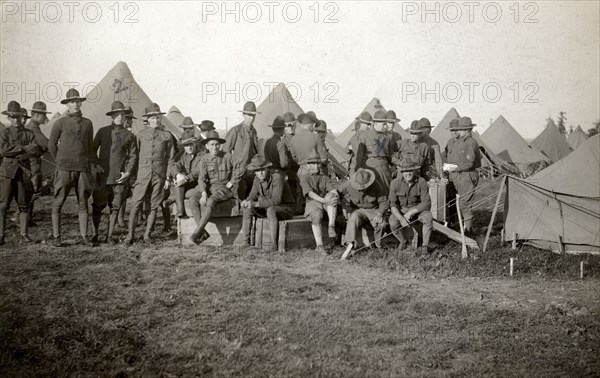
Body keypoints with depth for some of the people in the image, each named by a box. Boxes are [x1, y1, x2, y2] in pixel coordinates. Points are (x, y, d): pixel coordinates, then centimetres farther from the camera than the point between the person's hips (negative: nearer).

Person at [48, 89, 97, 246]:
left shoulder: (87, 123, 10)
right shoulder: (60, 123, 0)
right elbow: (51, 145, 8)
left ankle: (84, 236, 8)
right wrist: (60, 162, 11)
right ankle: (56, 236, 5)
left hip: (83, 168, 3)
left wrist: (96, 163, 15)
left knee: (83, 203, 3)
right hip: (64, 168, -3)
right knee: (58, 203, -1)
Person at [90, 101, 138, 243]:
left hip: (120, 177, 1)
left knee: (115, 207, 4)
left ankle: (110, 236, 13)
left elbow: (133, 155, 8)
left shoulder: (129, 135, 8)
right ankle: (95, 234, 13)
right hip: (102, 175, -1)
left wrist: (128, 172, -3)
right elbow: (92, 150, 12)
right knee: (97, 206, 0)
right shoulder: (103, 131, 7)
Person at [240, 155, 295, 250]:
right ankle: (246, 242, -9)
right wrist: (246, 201, -22)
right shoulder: (257, 179, -3)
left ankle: (274, 245, -35)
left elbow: (276, 200, -33)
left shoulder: (277, 177, -26)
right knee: (247, 209, -12)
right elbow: (253, 195, 2)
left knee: (271, 209, -38)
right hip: (268, 207, 7)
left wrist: (256, 204, -39)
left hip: (286, 208, -7)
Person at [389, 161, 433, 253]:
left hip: (417, 208, 0)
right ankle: (403, 241, 3)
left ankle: (425, 245, -12)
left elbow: (426, 203, -18)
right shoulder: (395, 183, -15)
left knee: (428, 217, -31)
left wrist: (411, 212, -26)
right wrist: (401, 218, -28)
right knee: (393, 223, -29)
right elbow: (393, 204, -12)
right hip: (401, 210, 0)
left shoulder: (421, 182, -17)